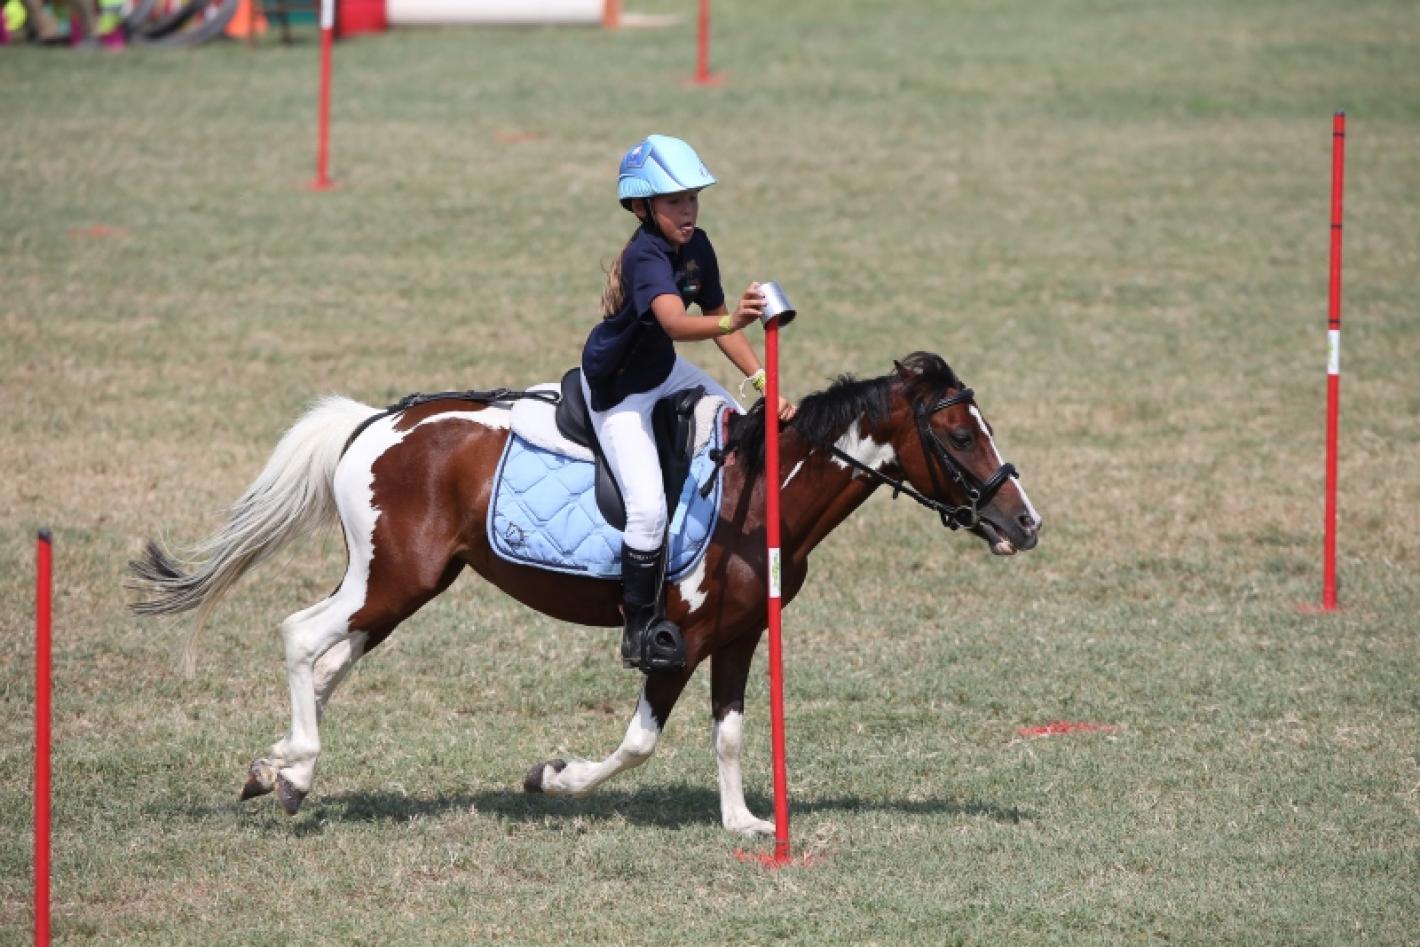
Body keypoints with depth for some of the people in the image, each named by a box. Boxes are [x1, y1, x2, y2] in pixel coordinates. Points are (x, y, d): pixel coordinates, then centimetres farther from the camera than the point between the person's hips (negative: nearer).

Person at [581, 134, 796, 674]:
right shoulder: (646, 257, -33)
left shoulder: (696, 247, -7)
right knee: (648, 507, -19)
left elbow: (717, 321, 3)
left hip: (662, 370, 9)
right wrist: (730, 321, -69)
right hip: (617, 389, -9)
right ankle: (640, 628, -3)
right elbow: (676, 324, -51)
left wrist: (764, 383, -6)